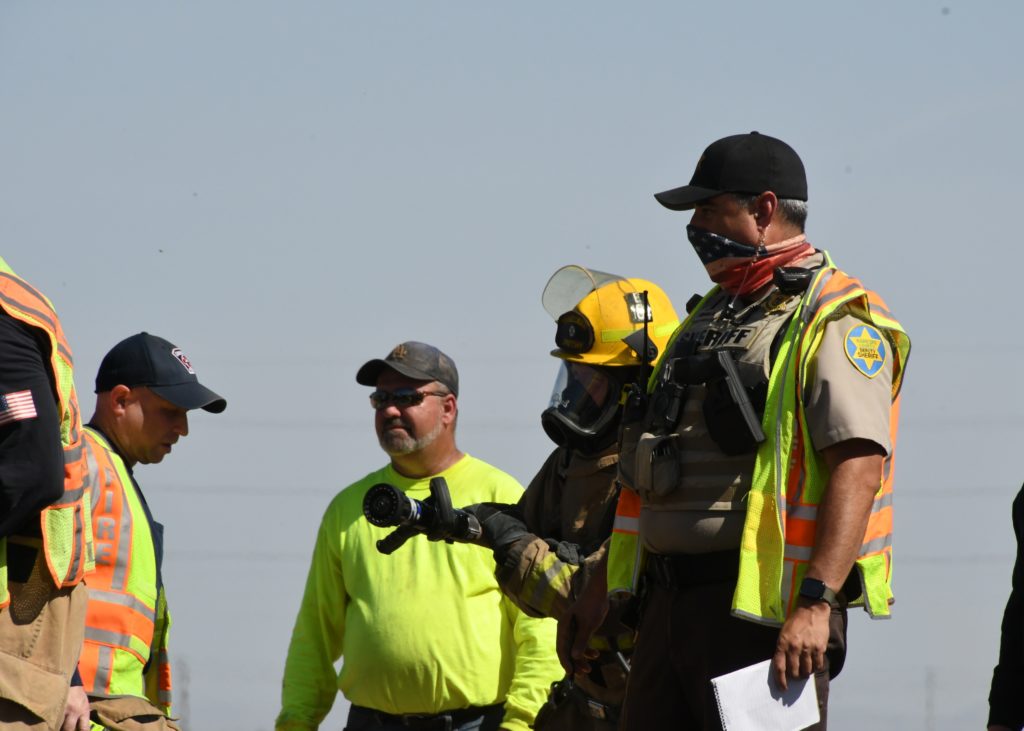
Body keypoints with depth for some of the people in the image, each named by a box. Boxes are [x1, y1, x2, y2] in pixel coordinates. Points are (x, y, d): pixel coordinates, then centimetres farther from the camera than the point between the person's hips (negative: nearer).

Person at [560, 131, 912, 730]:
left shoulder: (833, 322, -7)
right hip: (673, 601, 9)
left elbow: (859, 465, -19)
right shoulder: (714, 316, 23)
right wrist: (601, 588, 24)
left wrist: (817, 602, -29)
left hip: (762, 607, -9)